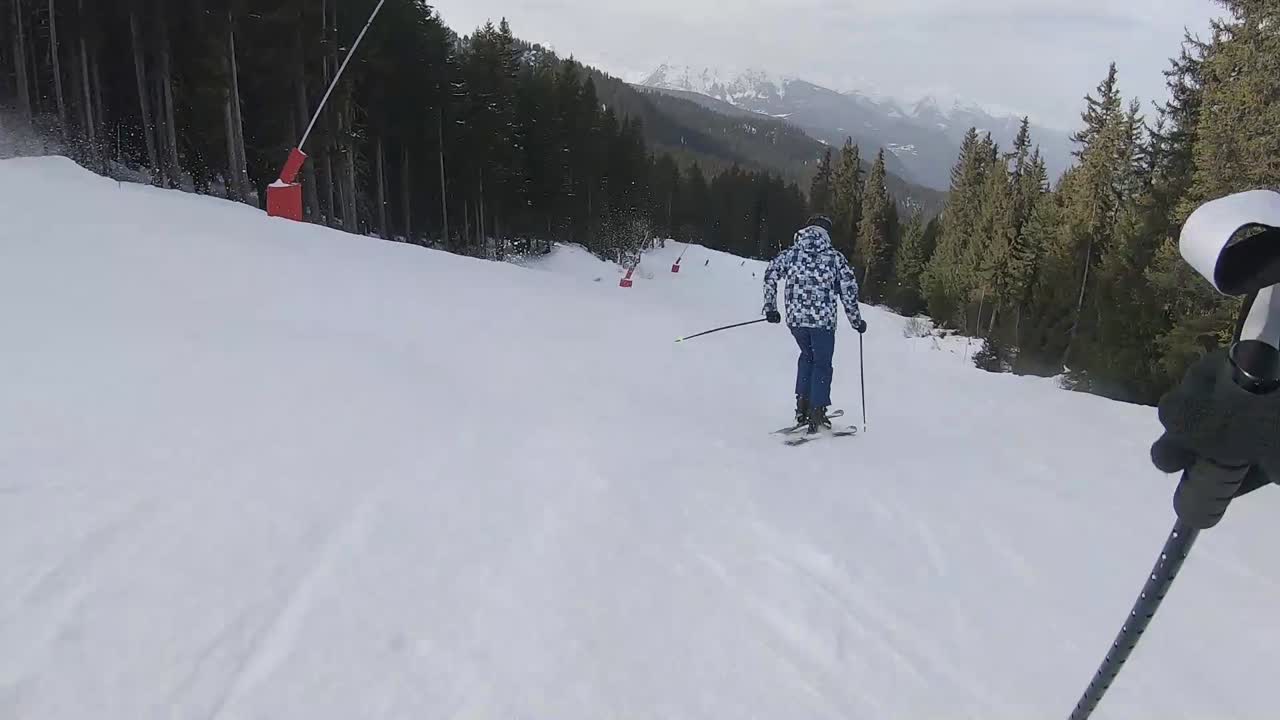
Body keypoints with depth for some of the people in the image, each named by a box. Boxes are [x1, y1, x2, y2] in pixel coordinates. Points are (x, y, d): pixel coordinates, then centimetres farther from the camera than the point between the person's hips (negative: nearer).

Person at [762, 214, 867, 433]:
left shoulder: (791, 253, 8)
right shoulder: (835, 257, 2)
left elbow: (770, 275, -1)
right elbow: (848, 290, 0)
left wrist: (770, 308, 7)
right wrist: (856, 320, 10)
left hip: (795, 318, 3)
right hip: (823, 320, -3)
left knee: (807, 355, 26)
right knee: (822, 364, 12)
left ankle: (802, 404, 18)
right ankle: (816, 412, 5)